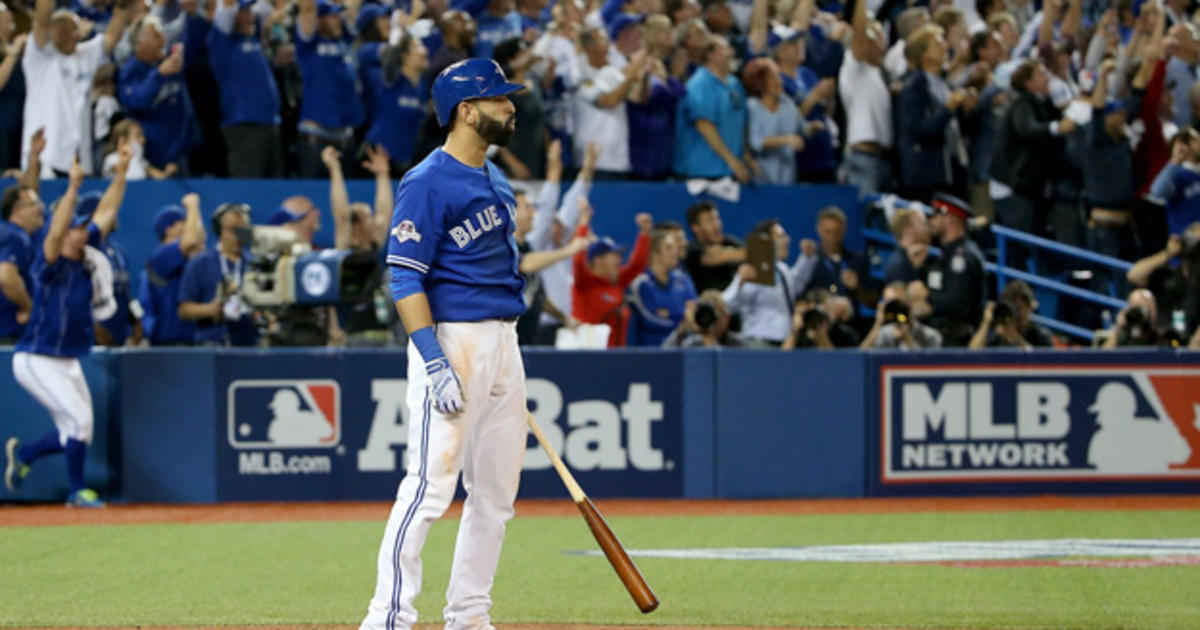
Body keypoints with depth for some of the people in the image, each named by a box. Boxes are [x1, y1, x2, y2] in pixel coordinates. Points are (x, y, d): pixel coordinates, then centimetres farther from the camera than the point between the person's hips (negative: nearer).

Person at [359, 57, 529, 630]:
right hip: (452, 339, -9)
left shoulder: (495, 181, 16)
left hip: (503, 342, 9)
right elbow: (405, 279, -16)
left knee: (496, 491, 9)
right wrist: (435, 363, -23)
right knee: (432, 482, -14)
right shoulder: (428, 184, -11)